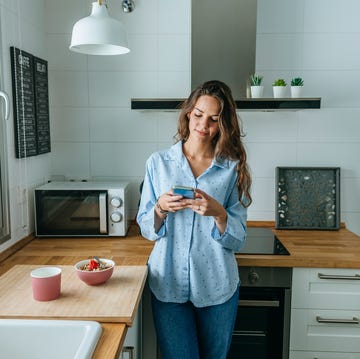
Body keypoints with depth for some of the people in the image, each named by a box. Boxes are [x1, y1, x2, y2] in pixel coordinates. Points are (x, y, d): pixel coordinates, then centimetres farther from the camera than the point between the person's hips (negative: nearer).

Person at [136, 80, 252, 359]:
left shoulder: (233, 168, -3)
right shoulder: (159, 163, -1)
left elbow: (237, 240, -4)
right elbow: (146, 228, 2)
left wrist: (219, 213, -23)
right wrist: (160, 209, -18)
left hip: (217, 286, 1)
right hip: (169, 283, 0)